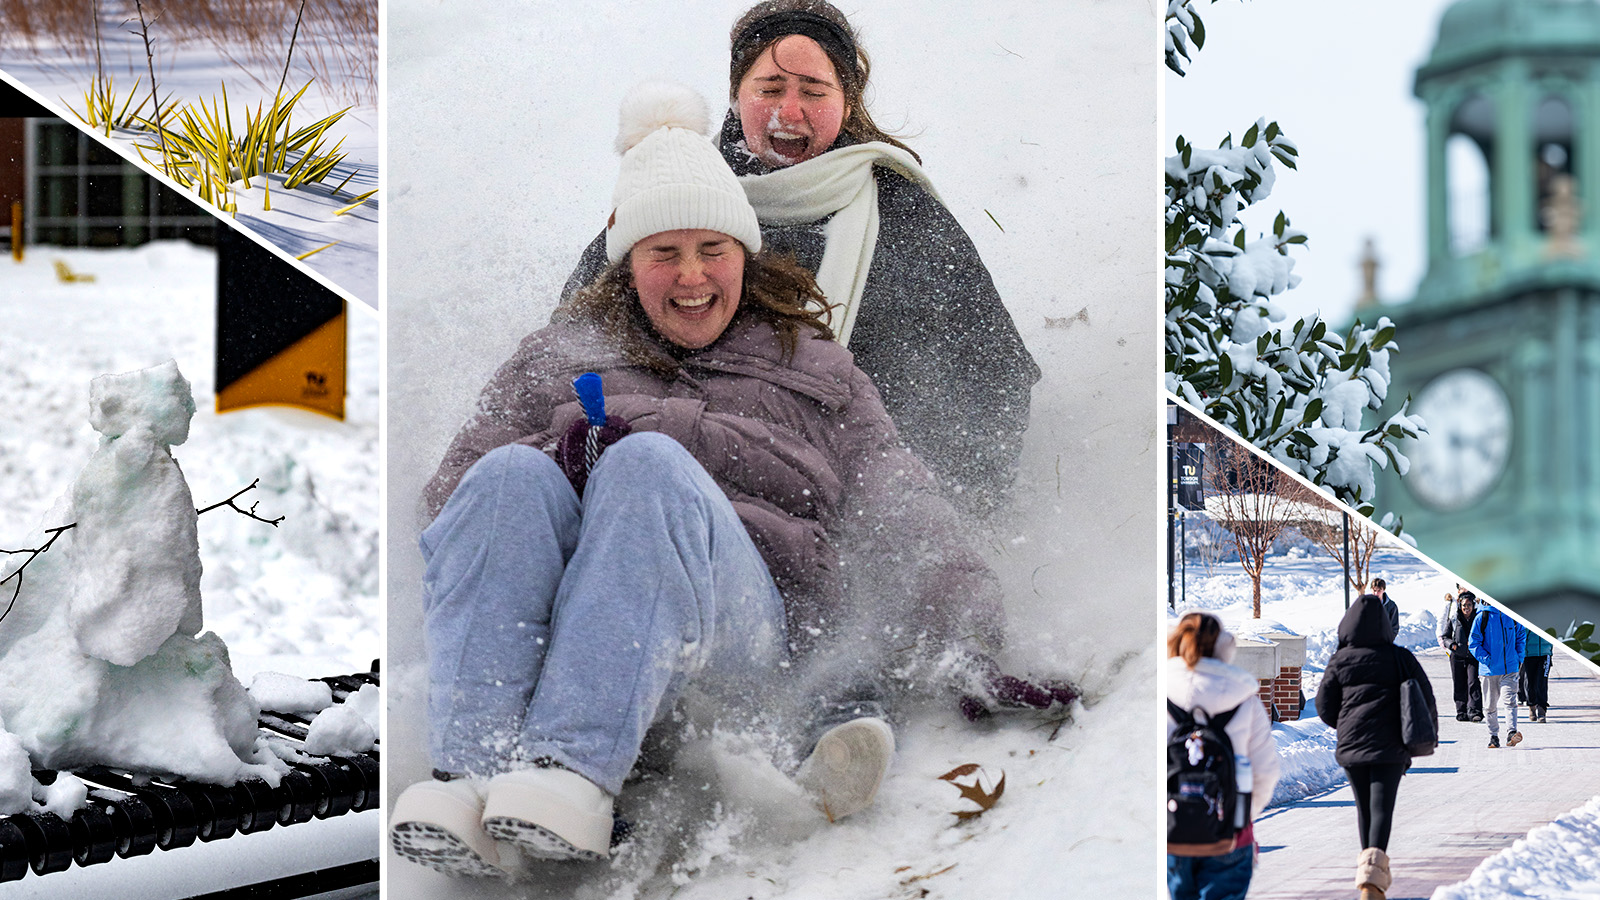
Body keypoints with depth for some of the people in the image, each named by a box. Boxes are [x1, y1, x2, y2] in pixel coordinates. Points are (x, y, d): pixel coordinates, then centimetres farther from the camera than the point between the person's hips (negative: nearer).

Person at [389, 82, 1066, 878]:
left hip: (744, 623, -1)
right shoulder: (561, 355, 31)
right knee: (513, 475, -31)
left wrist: (972, 658, -1)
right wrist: (562, 451, -5)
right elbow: (455, 484, 17)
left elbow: (905, 523, 16)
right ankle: (472, 769, -49)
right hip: (548, 624, 1)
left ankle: (573, 769, -49)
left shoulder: (817, 373, 29)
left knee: (651, 464, -32)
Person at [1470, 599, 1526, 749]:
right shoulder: (1482, 618, -4)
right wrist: (1486, 659, -13)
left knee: (1509, 700, -17)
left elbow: (1521, 635, 19)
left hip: (1510, 668, 0)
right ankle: (1493, 737, 20)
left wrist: (1519, 657, 10)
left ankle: (1511, 733, -20)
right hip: (1490, 669, 0)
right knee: (1490, 705, 8)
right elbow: (1473, 643, -2)